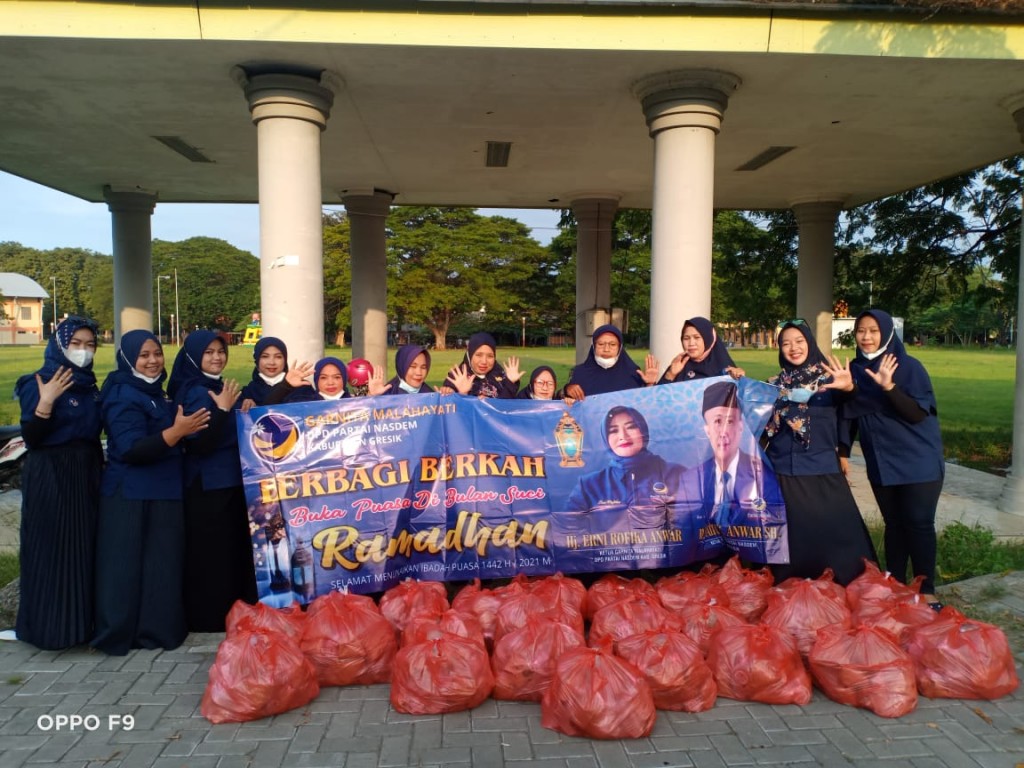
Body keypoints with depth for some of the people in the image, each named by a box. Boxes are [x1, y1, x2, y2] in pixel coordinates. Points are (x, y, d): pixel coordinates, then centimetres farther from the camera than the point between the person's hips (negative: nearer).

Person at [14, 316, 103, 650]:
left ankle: (81, 620, 21)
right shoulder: (39, 383, -10)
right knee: (53, 550, -1)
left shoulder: (88, 384, 10)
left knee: (85, 548, 10)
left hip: (86, 475, 7)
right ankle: (50, 625, 11)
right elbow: (30, 438, -16)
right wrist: (45, 403, -28)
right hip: (50, 479, -7)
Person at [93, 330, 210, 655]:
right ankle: (120, 632, 10)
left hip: (161, 493, 8)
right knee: (129, 566, -1)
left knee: (161, 564, 10)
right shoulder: (123, 397, -13)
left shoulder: (154, 394, 14)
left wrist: (183, 429, 12)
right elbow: (130, 450, -22)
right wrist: (176, 431, -28)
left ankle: (156, 627, 19)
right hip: (131, 496, -8)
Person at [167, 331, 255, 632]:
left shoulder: (220, 389, 12)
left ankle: (231, 612, 26)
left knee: (232, 548, 15)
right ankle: (209, 617, 12)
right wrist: (222, 410, -23)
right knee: (211, 553, 0)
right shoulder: (194, 393, -13)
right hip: (207, 486, -9)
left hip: (230, 482, 9)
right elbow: (199, 444, -22)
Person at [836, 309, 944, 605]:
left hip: (918, 462, -4)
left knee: (919, 524, -2)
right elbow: (851, 416, 9)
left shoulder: (909, 367, -10)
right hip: (881, 464, 4)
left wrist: (889, 386, -30)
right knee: (894, 524, 10)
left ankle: (926, 590, 9)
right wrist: (843, 453, 2)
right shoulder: (856, 369, 3)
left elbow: (918, 413, -18)